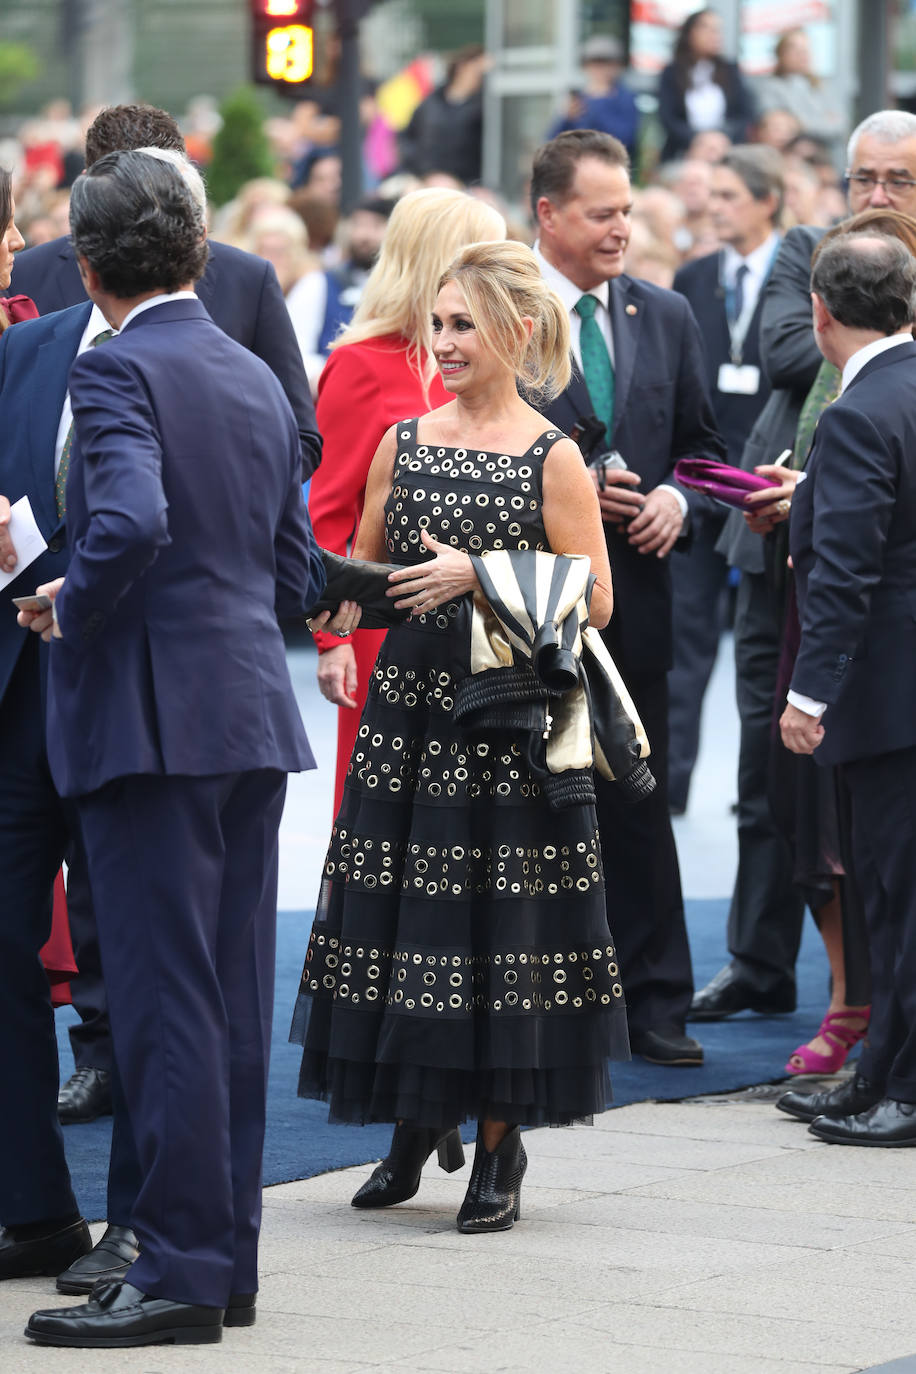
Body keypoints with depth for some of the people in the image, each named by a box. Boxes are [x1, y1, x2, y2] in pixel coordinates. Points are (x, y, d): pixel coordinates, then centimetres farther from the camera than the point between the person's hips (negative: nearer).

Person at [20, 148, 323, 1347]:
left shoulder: (118, 371, -11)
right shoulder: (257, 380, 14)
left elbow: (130, 525, -27)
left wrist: (71, 610, -11)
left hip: (154, 711, -8)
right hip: (255, 715, 8)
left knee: (164, 998, -5)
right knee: (233, 996, 11)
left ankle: (179, 1271, -4)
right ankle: (227, 1250, 16)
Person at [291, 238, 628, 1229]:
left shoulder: (553, 459, -4)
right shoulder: (403, 441, 9)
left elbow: (593, 600, -7)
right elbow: (361, 572, 19)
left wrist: (477, 576, -16)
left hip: (510, 717, -4)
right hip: (409, 703, 4)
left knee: (499, 916, -2)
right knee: (399, 910, 5)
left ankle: (499, 1144, 9)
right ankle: (417, 1118, 22)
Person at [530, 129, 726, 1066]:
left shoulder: (666, 319, 11)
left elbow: (702, 443, 18)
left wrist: (676, 497, -3)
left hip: (633, 588, 4)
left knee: (639, 799, 7)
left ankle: (653, 1004, 12)